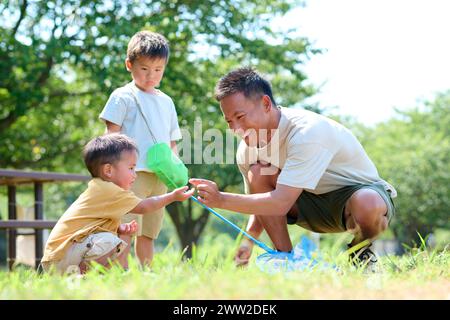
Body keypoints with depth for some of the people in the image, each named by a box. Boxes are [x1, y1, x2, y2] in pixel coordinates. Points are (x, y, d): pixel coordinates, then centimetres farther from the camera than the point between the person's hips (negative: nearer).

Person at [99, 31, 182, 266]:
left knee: (148, 233, 11)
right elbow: (112, 134, -3)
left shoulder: (166, 102, 20)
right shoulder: (123, 97, 2)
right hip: (132, 173, -6)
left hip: (160, 176, 6)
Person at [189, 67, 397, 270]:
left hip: (363, 191, -6)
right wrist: (248, 240, -15)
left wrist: (221, 200, -41)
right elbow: (262, 204, 3)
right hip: (314, 202, 6)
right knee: (257, 172, -18)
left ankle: (361, 248, -5)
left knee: (367, 206, -42)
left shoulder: (307, 132, -33)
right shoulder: (247, 149, -9)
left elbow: (281, 203, -39)